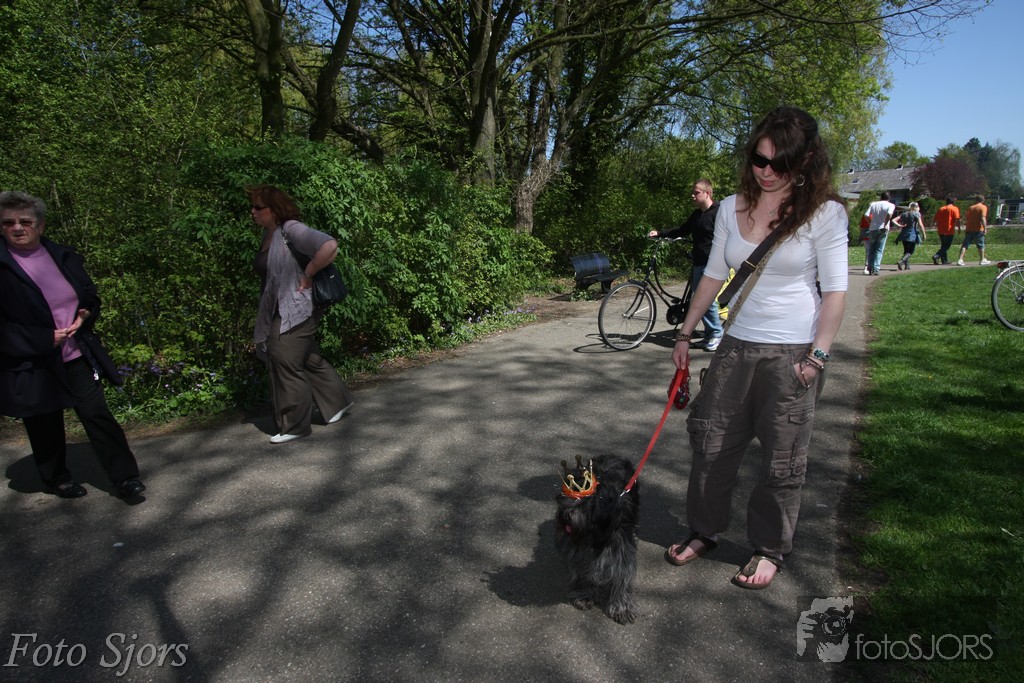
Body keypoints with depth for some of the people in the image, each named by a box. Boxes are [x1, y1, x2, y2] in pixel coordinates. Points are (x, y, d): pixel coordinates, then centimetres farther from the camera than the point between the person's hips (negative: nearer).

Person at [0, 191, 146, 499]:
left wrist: (85, 314, -7)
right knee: (45, 426, 13)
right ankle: (57, 478, 34)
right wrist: (47, 339, -19)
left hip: (77, 356, 3)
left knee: (98, 414, 1)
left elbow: (91, 297, 15)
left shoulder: (64, 258, 4)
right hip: (32, 365, -2)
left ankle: (125, 477, 6)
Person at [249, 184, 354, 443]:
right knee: (309, 360, 16)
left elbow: (330, 246, -27)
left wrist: (307, 275, -21)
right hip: (278, 313, 9)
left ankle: (294, 425, 6)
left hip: (296, 311, -9)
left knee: (285, 362, -6)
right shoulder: (267, 235, 12)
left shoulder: (291, 230, -15)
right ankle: (338, 401, 32)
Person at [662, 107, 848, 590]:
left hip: (793, 352, -4)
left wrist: (817, 355, -13)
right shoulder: (732, 208, 5)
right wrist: (685, 334, 11)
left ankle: (770, 550, 26)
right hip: (737, 345, 4)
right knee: (711, 442, 9)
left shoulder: (824, 212, -7)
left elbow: (835, 289, -7)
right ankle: (704, 532, 29)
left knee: (782, 459, 6)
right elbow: (714, 275, 12)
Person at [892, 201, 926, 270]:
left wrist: (899, 225, -7)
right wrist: (923, 234, -2)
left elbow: (893, 220, 3)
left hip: (904, 234, 5)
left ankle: (907, 265, 12)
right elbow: (920, 225, -8)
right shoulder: (916, 214, -3)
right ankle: (901, 261, -25)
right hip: (912, 235, -5)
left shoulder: (904, 214, 11)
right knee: (910, 252, -2)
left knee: (906, 251, 16)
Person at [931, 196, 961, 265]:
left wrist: (937, 228, 21)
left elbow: (936, 219, 12)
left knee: (944, 246, 17)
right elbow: (957, 219, -13)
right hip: (949, 231, -5)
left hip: (941, 231, 5)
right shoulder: (954, 209, -4)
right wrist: (959, 228, -6)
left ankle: (945, 260, 19)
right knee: (946, 247, 0)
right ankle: (936, 257, -19)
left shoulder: (941, 209, 11)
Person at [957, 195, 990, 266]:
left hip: (969, 229, 3)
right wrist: (985, 228, -15)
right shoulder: (983, 207, -4)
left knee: (965, 245, 0)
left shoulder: (970, 207, 11)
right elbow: (983, 218, -15)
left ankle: (960, 260, -11)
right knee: (981, 245, 9)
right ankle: (983, 260, 16)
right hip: (978, 230, -3)